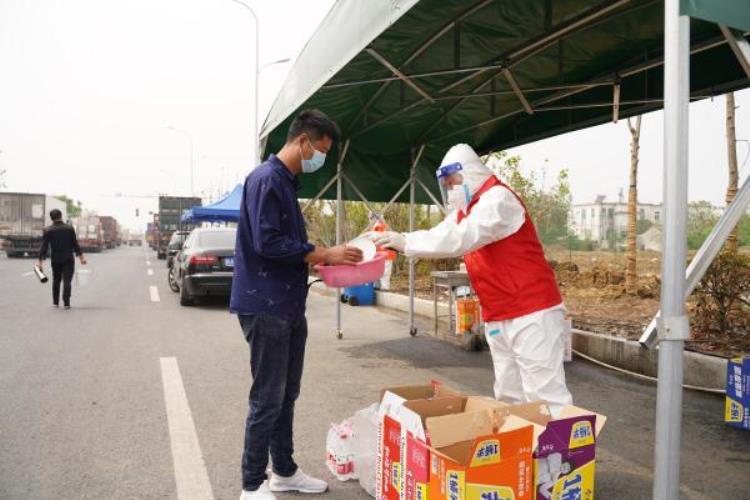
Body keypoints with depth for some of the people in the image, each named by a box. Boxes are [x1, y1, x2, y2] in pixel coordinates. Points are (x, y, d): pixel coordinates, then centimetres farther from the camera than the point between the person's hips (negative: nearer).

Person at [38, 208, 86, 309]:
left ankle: (55, 302, 22)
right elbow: (75, 244, -3)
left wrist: (41, 261, -4)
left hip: (55, 259, 2)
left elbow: (44, 247, -5)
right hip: (68, 258, -1)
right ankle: (66, 303, -10)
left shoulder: (48, 230, -2)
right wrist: (81, 257, 2)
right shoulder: (69, 228, -2)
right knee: (67, 280, -2)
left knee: (56, 280, 16)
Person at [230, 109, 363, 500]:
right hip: (265, 305, -10)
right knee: (267, 398, 0)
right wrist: (323, 254, -17)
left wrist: (324, 259, 7)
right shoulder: (266, 179, -13)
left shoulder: (287, 182, 16)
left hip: (289, 305, 10)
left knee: (287, 394, 16)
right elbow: (267, 243, -22)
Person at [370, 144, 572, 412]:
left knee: (545, 395, -8)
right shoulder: (465, 210, 17)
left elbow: (461, 238, -27)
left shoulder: (498, 198, -14)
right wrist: (390, 240, -3)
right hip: (498, 320, 9)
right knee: (509, 397, 12)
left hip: (531, 315, -9)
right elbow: (437, 235, 11)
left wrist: (406, 242, -27)